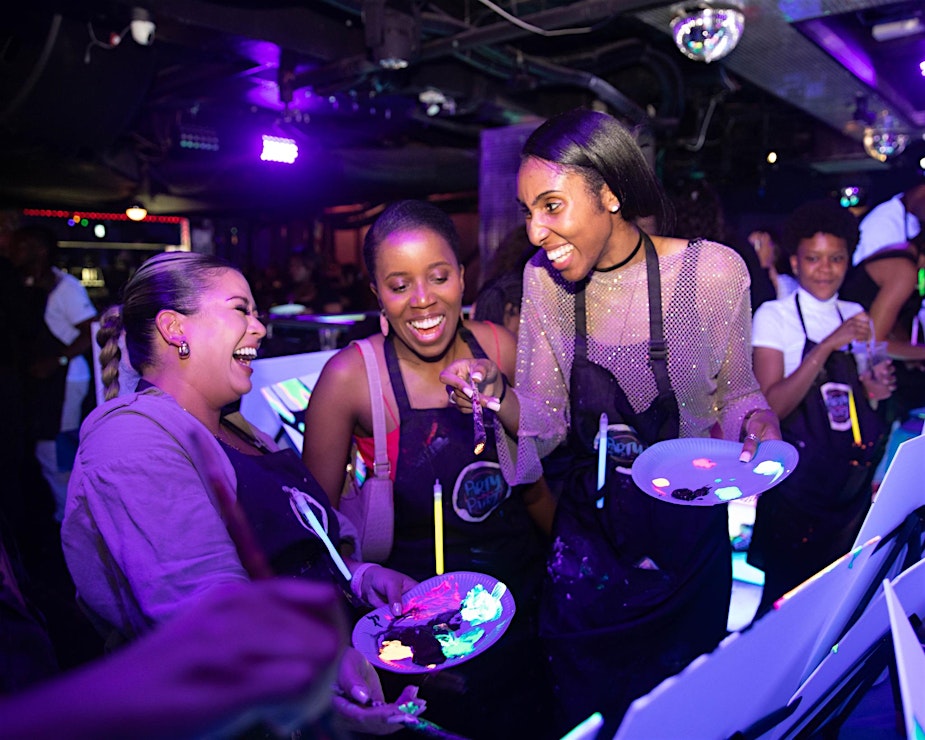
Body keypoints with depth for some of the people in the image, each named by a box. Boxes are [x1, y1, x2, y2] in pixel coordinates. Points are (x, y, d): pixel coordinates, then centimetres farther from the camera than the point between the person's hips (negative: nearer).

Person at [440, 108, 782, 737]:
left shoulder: (713, 270, -16)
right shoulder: (544, 280, -8)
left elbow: (735, 392, -1)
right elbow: (547, 426, -5)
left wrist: (757, 418, -22)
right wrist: (498, 396, -24)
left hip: (689, 533, -1)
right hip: (589, 536, 2)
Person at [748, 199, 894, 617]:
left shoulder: (854, 316, 8)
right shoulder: (774, 316, -8)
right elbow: (771, 406, -19)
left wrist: (872, 389, -3)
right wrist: (828, 345, -23)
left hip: (855, 483, 5)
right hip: (800, 484, -5)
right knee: (788, 597, 3)